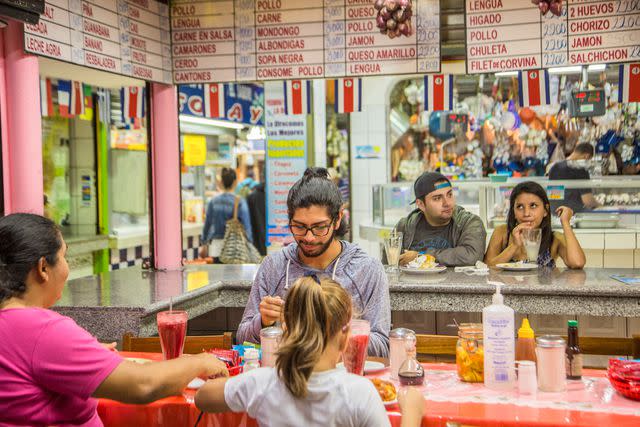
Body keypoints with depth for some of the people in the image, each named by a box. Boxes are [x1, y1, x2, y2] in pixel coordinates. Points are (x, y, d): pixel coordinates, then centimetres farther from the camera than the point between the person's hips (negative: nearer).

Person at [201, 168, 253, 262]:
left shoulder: (213, 201, 4)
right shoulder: (240, 202, -8)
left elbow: (207, 224, 11)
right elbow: (246, 226, -8)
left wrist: (204, 243, 22)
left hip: (216, 247, 4)